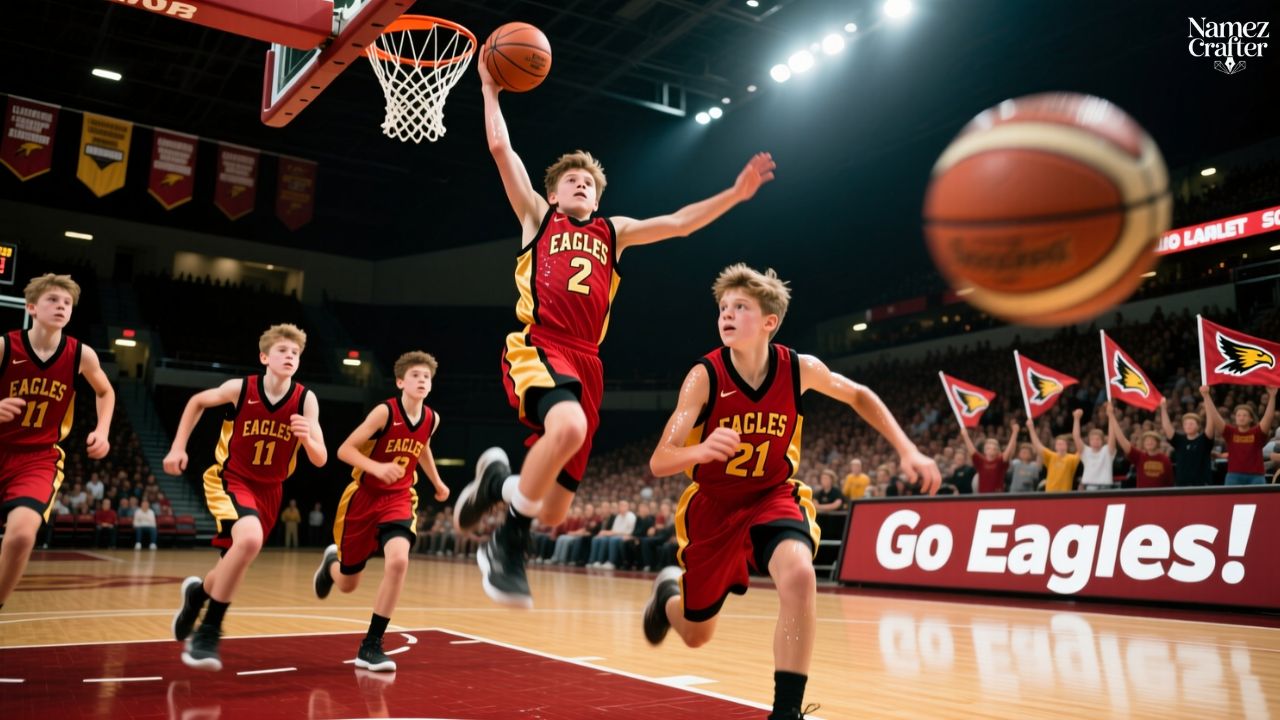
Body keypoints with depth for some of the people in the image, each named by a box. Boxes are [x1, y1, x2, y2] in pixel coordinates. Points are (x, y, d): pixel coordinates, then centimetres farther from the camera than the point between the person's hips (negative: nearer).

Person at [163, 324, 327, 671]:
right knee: (250, 538, -32)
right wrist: (178, 447, -1)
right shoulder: (240, 388, -18)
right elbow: (197, 402, 4)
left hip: (268, 490, 4)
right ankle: (208, 631, -16)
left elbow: (320, 460, -18)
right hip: (229, 479, -4)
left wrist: (306, 437, -38)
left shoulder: (306, 399, -16)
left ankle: (198, 591, 51)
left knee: (235, 564, 14)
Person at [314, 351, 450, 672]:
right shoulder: (385, 411, -18)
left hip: (399, 499, 3)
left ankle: (371, 645, -13)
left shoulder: (432, 419, -3)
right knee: (347, 583, 11)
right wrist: (377, 467, -35)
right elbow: (344, 449, -19)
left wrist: (437, 483, 26)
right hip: (363, 497, -2)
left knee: (398, 560, -27)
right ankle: (331, 561, 52)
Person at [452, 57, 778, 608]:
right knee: (569, 426, -38)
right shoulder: (538, 216, 16)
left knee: (553, 512, -1)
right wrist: (490, 89, 16)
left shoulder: (613, 231, 25)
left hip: (586, 361, 4)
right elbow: (500, 148, 10)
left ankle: (499, 477, 33)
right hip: (537, 346, -4)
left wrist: (735, 193, 9)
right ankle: (508, 543, -16)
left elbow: (678, 223, 17)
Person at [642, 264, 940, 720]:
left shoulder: (800, 369, -16)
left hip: (773, 495, 1)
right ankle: (668, 591, 50)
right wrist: (703, 449, -49)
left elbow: (858, 396, 6)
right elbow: (659, 462, -27)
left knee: (799, 575, -32)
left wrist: (908, 451, -2)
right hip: (713, 503, 0)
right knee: (695, 634, 12)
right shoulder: (705, 376, -23)